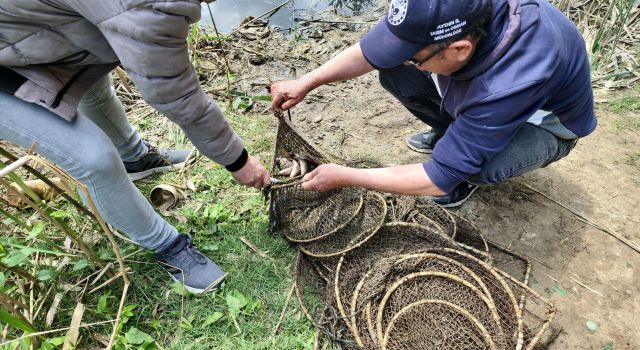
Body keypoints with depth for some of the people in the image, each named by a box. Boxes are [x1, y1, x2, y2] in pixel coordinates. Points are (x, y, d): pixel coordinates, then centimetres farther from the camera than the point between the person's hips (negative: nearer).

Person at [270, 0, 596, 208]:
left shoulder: (510, 84, -44)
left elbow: (439, 179, -37)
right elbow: (374, 48, -11)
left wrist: (345, 177, -30)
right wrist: (308, 81, -17)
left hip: (545, 123, -5)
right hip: (483, 93, 5)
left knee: (473, 165, -39)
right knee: (395, 70, -15)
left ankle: (472, 169, 0)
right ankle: (450, 132, 12)